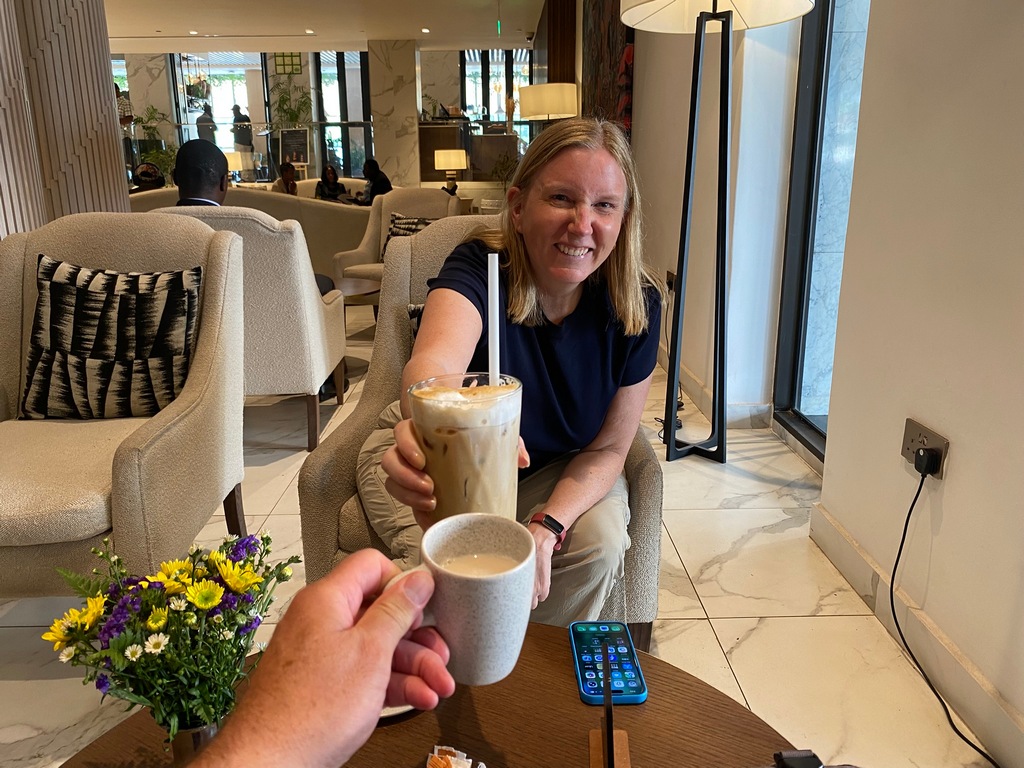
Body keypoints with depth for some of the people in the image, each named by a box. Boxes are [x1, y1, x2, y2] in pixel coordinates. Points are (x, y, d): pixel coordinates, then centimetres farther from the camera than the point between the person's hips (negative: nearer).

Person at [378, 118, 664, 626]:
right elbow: (436, 359, -51)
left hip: (560, 472, 2)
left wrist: (547, 528, -28)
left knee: (600, 542, -23)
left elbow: (609, 447, -11)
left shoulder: (635, 304, -18)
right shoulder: (479, 269, -27)